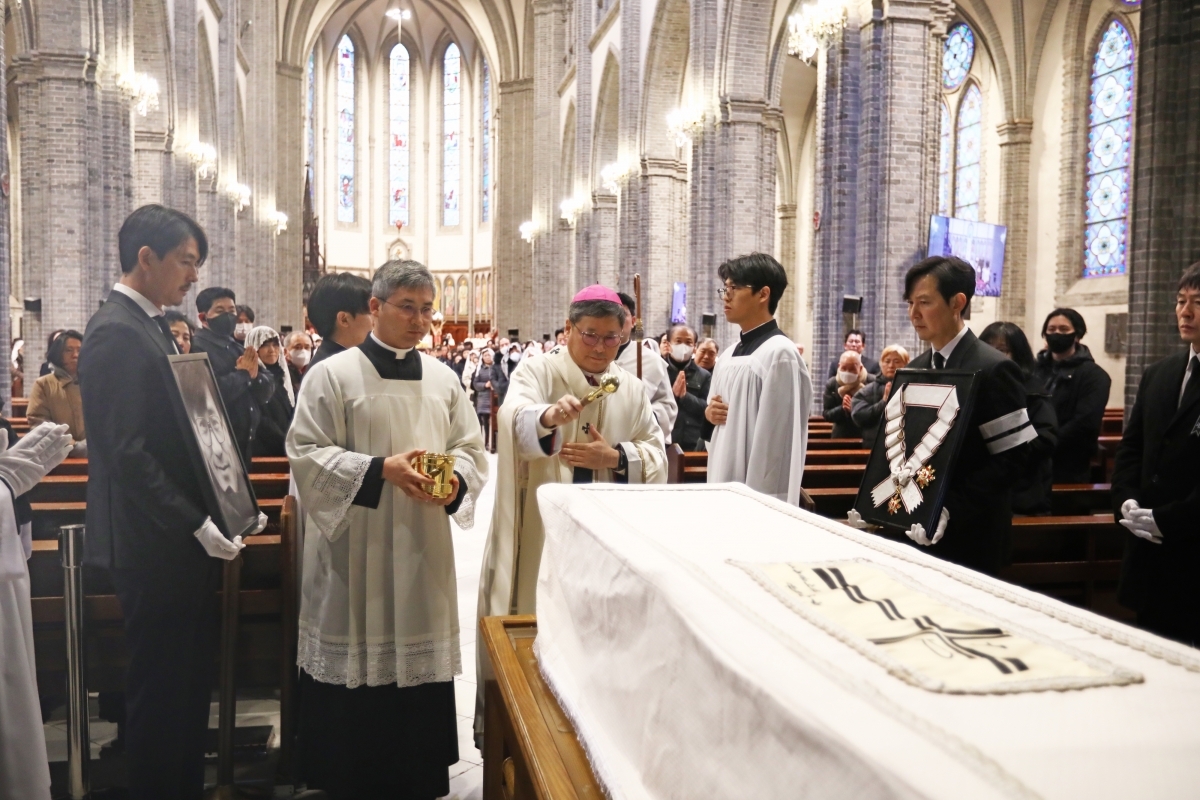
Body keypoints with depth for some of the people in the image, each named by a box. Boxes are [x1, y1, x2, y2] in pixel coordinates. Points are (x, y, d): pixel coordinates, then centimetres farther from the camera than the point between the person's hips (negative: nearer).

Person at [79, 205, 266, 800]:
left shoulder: (152, 326, 13)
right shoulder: (117, 332, -16)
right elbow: (127, 452, -22)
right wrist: (197, 525, -20)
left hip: (182, 541, 10)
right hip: (154, 547, -10)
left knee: (188, 683, 18)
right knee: (159, 690, 4)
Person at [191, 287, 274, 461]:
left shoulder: (240, 348, 15)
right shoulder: (197, 348, -9)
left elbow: (267, 390, 9)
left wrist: (254, 375, -12)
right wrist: (243, 374, -12)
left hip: (247, 441, 7)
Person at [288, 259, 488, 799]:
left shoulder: (444, 379, 8)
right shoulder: (331, 375, -4)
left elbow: (470, 449, 10)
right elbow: (306, 453, -8)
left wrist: (455, 482, -12)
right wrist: (380, 469, -19)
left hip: (425, 552, 4)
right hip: (355, 552, -3)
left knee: (421, 670, 10)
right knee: (356, 677, 4)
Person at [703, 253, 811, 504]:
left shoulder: (780, 354, -12)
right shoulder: (727, 357, 12)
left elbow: (776, 439, -16)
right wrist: (709, 416, 0)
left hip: (759, 494, -7)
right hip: (723, 487, 8)